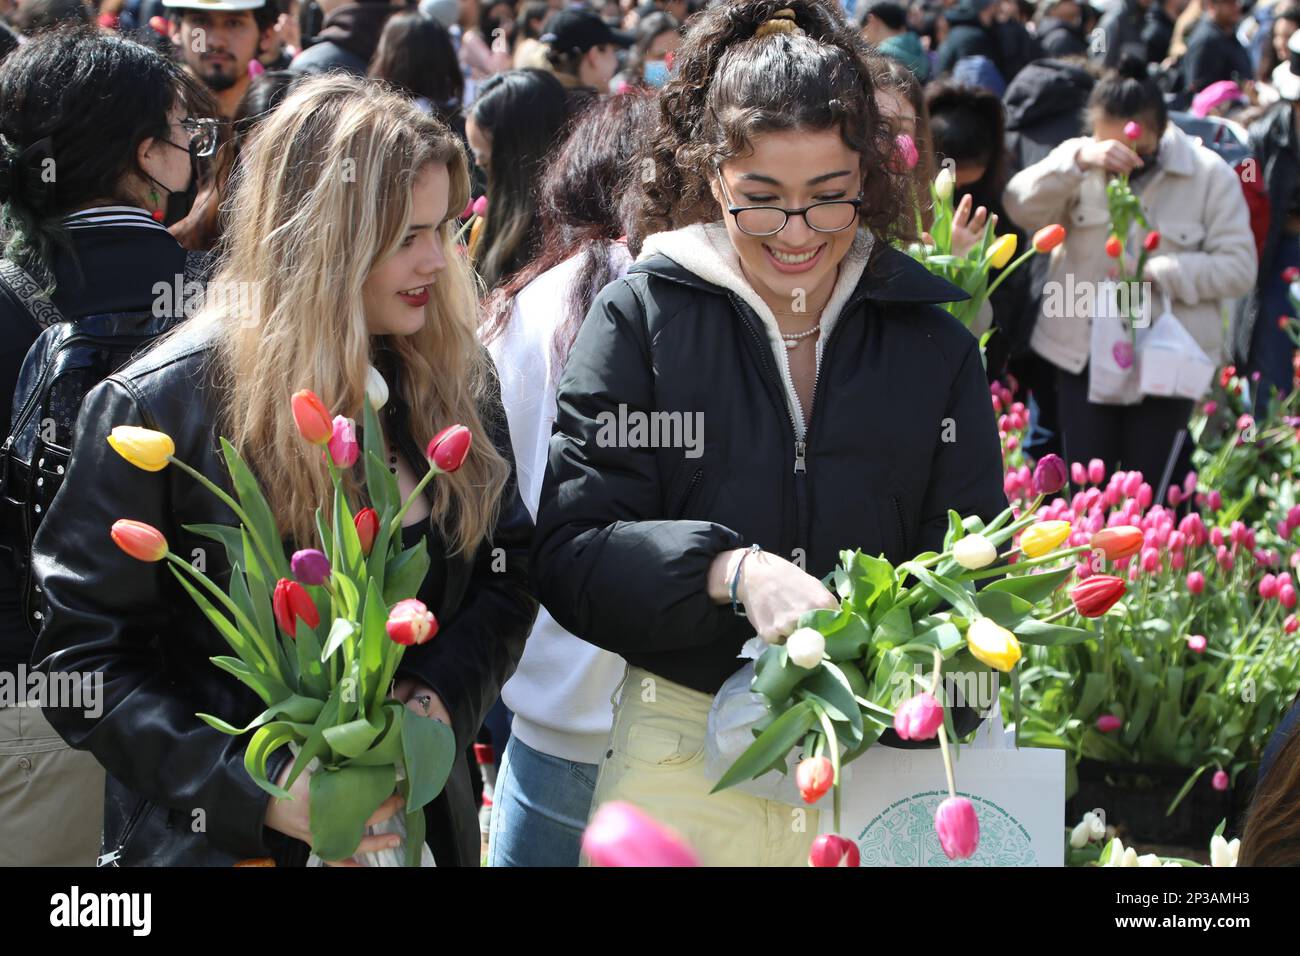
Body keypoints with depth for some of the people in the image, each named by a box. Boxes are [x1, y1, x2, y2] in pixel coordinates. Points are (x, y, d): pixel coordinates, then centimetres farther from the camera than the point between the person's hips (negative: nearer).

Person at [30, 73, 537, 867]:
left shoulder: (454, 377, -2)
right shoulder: (163, 404, -16)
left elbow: (509, 571, 6)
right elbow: (82, 658, -14)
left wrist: (440, 696, -14)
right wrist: (253, 791, -24)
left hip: (422, 818, 4)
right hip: (222, 836, -4)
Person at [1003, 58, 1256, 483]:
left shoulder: (1210, 175, -6)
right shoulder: (1080, 161, 0)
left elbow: (1238, 267, -9)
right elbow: (1021, 209, -16)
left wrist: (1157, 273, -21)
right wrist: (1078, 160, -31)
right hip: (1084, 353, 2)